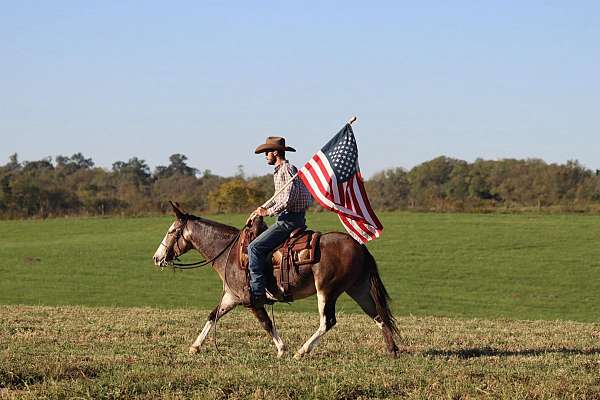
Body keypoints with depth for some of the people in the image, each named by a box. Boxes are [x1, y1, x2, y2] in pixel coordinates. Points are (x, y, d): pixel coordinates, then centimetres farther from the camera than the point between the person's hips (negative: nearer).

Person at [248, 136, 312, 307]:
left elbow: (288, 200, -24)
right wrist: (263, 208, 13)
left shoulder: (287, 170, -14)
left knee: (255, 247, -16)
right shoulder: (280, 171, 18)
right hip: (288, 218, 11)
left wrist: (268, 212, -15)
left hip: (290, 220, -11)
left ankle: (257, 292, -21)